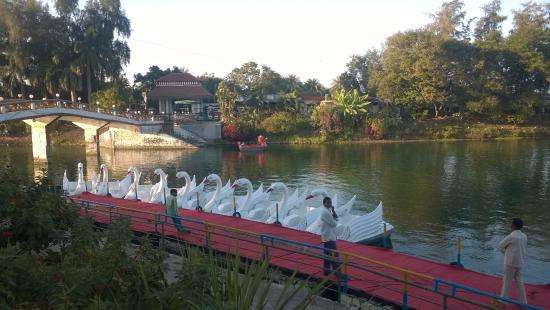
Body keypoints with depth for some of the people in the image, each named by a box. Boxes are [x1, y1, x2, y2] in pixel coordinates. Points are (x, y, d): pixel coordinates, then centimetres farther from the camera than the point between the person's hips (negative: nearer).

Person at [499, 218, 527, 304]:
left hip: (511, 263, -7)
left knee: (506, 281, 6)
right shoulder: (524, 236, 2)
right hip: (520, 262, 7)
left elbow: (500, 245, -8)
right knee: (519, 281, 19)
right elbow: (524, 249, 14)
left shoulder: (511, 236, -21)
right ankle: (523, 301, 26)